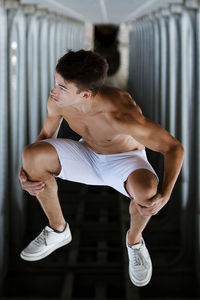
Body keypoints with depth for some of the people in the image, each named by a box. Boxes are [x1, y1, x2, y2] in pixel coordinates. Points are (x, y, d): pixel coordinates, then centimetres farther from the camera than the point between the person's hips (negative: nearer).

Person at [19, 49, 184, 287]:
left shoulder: (120, 114, -37)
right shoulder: (58, 102, -21)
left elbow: (174, 147, -28)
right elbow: (45, 136, 1)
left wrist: (165, 194, -41)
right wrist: (25, 173, -16)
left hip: (125, 159, -4)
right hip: (87, 154, 5)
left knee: (146, 190, -39)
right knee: (31, 155, -22)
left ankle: (134, 239, -2)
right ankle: (58, 229, 3)